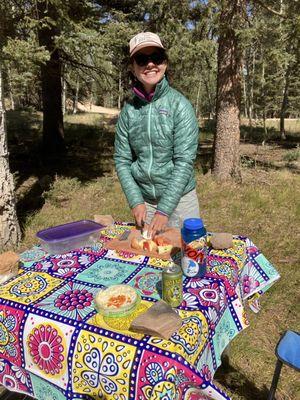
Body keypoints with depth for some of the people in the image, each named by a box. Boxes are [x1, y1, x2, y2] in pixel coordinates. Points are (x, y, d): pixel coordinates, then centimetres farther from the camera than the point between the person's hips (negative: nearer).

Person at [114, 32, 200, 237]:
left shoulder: (180, 105, -11)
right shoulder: (129, 110, -2)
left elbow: (184, 161, -16)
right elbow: (122, 160, 2)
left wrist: (164, 210, -18)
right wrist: (136, 201, -8)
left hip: (179, 198, -3)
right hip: (144, 199, 3)